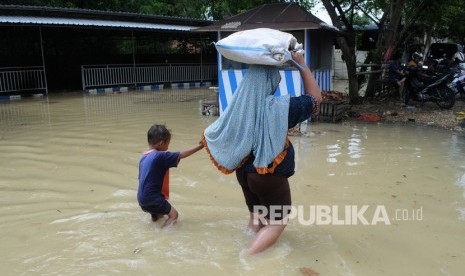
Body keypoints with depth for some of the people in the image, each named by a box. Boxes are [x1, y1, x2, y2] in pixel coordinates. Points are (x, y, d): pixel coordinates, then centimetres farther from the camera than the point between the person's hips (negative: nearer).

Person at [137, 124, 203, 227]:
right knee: (174, 215, 1)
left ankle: (155, 213, 8)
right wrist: (200, 146, -4)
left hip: (142, 198, 8)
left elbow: (141, 178, 14)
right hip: (152, 199, -8)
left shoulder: (144, 156, 8)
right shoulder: (160, 156, -16)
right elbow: (181, 155, -12)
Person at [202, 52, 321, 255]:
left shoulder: (239, 105, -6)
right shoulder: (278, 107, -22)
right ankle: (249, 256, -4)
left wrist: (206, 138, 29)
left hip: (244, 171, 6)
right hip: (270, 175, -6)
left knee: (255, 217, 26)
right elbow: (314, 98, -9)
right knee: (277, 222, 9)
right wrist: (302, 64, -6)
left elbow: (212, 133, 7)